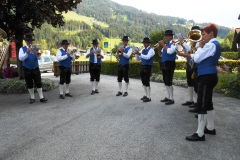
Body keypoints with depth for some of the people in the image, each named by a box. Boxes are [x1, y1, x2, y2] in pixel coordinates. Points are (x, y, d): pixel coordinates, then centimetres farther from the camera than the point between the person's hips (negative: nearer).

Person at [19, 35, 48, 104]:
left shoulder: (35, 48, 3)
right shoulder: (22, 49, 0)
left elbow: (38, 58, -12)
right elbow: (21, 58, -16)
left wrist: (37, 55, -37)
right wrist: (27, 52, -33)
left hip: (35, 69, 0)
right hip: (27, 69, 0)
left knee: (38, 83, -1)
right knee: (29, 84, 8)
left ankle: (41, 97, 4)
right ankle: (32, 98, 20)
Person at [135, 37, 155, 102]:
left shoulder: (151, 50, -7)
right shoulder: (143, 50, 15)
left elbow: (148, 57, -24)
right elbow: (138, 59, 16)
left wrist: (140, 54, -29)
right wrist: (137, 54, -3)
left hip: (148, 67, -8)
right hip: (142, 67, 8)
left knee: (147, 82, -8)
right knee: (143, 82, 11)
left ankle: (148, 97, -1)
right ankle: (146, 95, 22)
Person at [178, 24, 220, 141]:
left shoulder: (210, 45, -16)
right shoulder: (214, 44, 16)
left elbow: (197, 59, -18)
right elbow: (201, 58, 16)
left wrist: (200, 46, -5)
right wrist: (187, 55, 7)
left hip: (206, 77, -11)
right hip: (210, 76, 11)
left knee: (201, 105, -8)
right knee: (207, 103, 18)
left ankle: (200, 134, -2)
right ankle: (210, 128, 30)